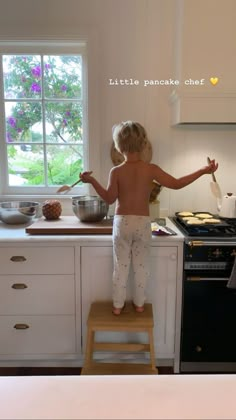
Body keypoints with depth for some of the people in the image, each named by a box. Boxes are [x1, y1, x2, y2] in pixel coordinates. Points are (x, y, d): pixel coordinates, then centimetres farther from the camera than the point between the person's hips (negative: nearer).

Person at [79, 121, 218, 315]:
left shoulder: (116, 171, -9)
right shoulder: (151, 169, -8)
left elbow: (110, 198, -3)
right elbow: (176, 184, -6)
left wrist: (92, 180, 5)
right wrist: (203, 171, 2)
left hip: (122, 223, 0)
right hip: (143, 223, 0)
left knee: (121, 266, 11)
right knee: (141, 266, 14)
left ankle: (118, 305, 22)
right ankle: (139, 303, 27)